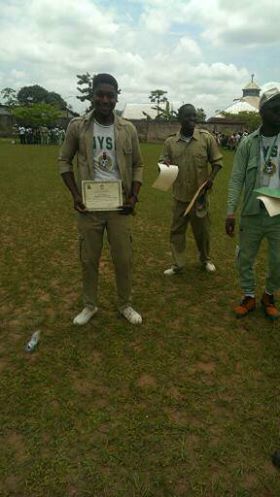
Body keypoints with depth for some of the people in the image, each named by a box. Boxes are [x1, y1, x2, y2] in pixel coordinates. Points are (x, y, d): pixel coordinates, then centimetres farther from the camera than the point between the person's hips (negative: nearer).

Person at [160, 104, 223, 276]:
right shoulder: (170, 141, 0)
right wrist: (164, 164, -18)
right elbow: (162, 162, 6)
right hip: (179, 195, 2)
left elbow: (217, 161, 1)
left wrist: (212, 178, -16)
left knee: (202, 229, 12)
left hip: (200, 194, -2)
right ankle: (178, 264, 23)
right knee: (177, 230, 8)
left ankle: (206, 259, 36)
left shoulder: (207, 137, -5)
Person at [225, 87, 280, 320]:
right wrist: (231, 211, -13)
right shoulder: (248, 143, -2)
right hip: (252, 214, 0)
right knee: (245, 258, 11)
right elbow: (237, 178, -4)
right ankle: (249, 297, 32)